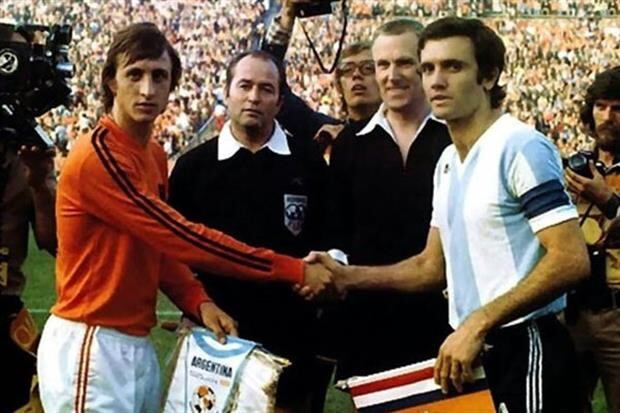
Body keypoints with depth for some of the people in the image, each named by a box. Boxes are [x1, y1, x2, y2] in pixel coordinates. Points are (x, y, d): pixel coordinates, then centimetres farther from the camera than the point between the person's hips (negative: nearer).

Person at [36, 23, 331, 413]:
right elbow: (181, 236, -22)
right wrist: (294, 271, -19)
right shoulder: (97, 157, -19)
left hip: (138, 345, 9)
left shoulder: (156, 155, 11)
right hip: (90, 346, -8)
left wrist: (198, 301, -8)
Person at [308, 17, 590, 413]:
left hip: (522, 348, -8)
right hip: (471, 350, 8)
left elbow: (571, 260, -21)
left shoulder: (520, 147, -14)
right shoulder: (447, 162, 14)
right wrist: (348, 276, 8)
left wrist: (478, 323, -23)